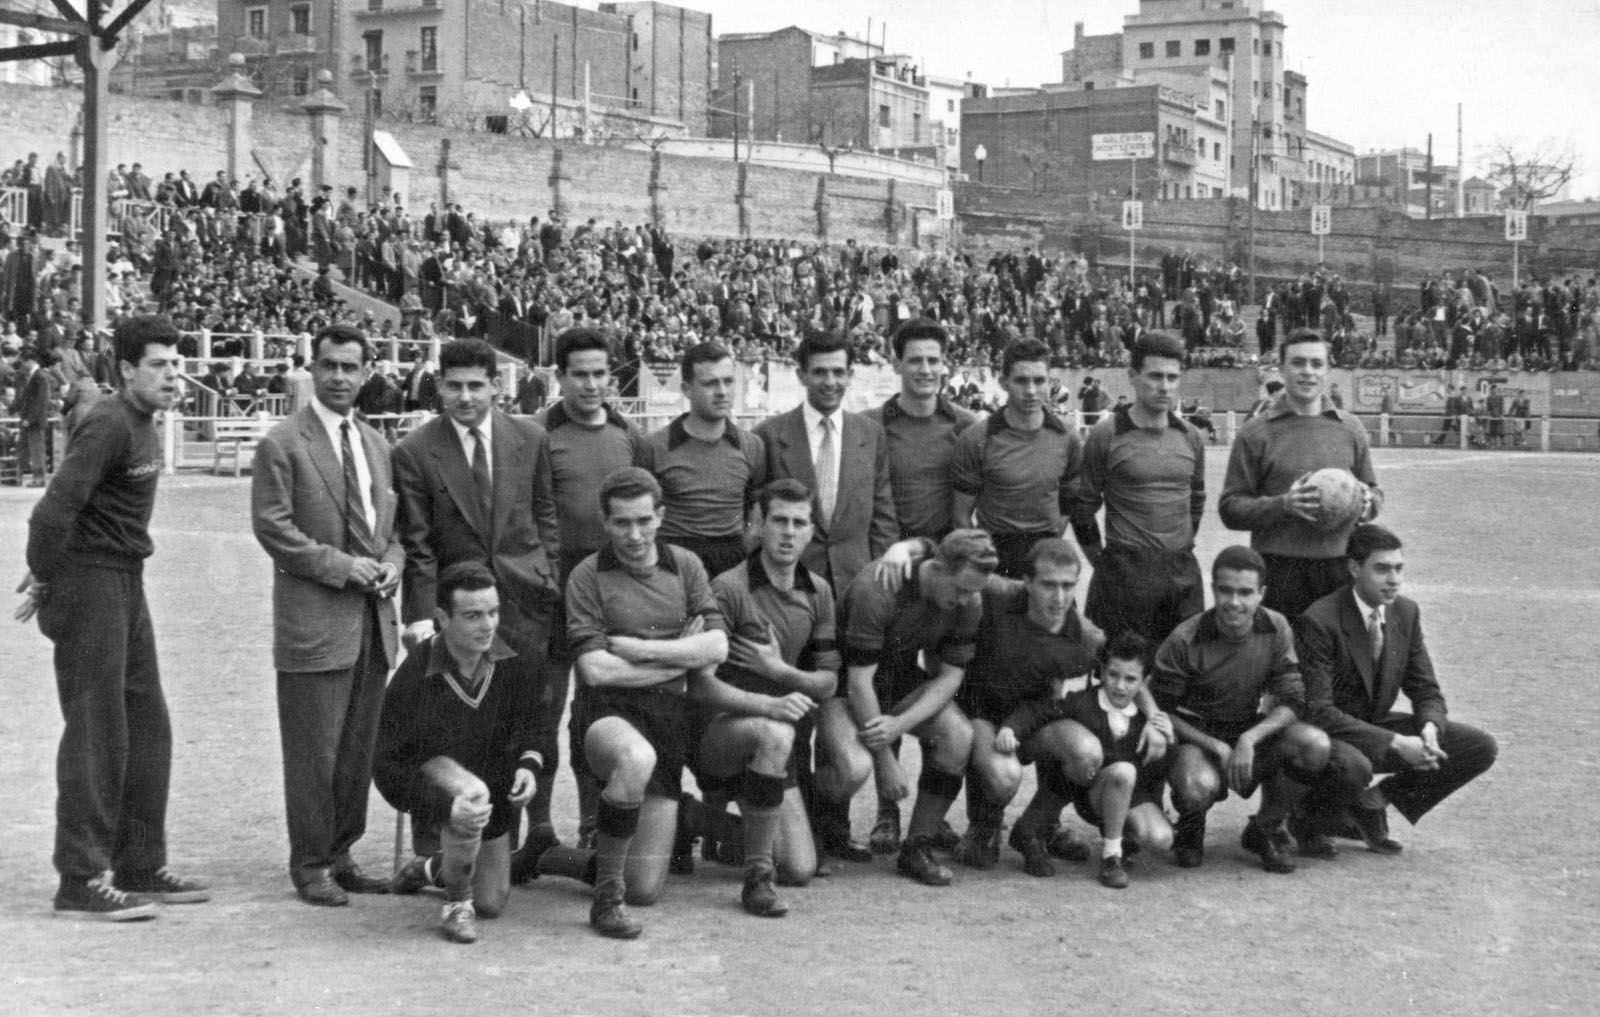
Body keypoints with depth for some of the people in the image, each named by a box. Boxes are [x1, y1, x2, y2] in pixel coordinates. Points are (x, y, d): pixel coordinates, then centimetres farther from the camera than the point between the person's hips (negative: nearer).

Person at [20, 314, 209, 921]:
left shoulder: (143, 426, 12)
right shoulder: (109, 425, -17)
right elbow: (54, 511, -25)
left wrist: (46, 572, 11)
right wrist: (43, 580, -14)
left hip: (126, 586, 9)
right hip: (90, 586, -9)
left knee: (147, 729, 12)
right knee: (96, 735, -5)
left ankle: (140, 869, 21)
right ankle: (82, 883, 1)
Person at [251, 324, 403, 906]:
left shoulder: (375, 444, 16)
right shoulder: (283, 444, -6)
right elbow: (272, 527, -11)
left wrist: (392, 563, 1)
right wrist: (341, 566, -15)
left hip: (372, 618, 7)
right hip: (313, 621, -7)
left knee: (359, 749, 11)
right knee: (314, 753, -2)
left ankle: (340, 856, 21)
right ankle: (311, 866, 7)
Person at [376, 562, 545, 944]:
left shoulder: (515, 661, -13)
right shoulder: (413, 677, -27)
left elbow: (530, 726, 4)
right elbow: (386, 767, -24)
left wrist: (529, 764, -18)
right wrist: (447, 807, -37)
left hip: (494, 779, 5)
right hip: (430, 772, -5)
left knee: (492, 904, 8)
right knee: (474, 793, -40)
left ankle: (430, 867, 43)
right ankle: (455, 904, -15)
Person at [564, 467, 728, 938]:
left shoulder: (685, 566, 9)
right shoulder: (588, 576, -3)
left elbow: (718, 647, -2)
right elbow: (595, 669, -13)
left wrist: (641, 648, -11)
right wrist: (681, 656, -6)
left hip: (671, 720, 4)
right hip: (612, 713, -4)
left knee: (645, 890, 1)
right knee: (637, 758, -44)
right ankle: (606, 897, -25)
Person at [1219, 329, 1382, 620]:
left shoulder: (1351, 429, 13)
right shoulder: (1256, 434, 3)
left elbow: (1374, 492, 22)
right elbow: (1230, 508, 0)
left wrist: (1366, 503, -3)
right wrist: (1283, 505, -16)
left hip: (1339, 566, 3)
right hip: (1279, 571, -3)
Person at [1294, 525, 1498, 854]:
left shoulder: (1406, 613, -1)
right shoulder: (1319, 621, -23)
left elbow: (1426, 691, 5)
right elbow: (1318, 711, -27)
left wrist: (1430, 728, -20)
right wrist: (1395, 744, -32)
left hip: (1378, 724, 7)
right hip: (1329, 735, -7)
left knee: (1481, 748, -7)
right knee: (1353, 767, -41)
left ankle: (1375, 801, 4)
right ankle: (1312, 813, -5)